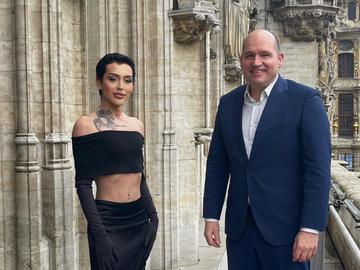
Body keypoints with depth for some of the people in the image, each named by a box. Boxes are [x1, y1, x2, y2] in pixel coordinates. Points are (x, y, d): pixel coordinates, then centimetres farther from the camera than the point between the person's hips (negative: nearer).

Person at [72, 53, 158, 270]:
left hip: (140, 220, 6)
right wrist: (99, 234, -16)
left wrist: (153, 216, 9)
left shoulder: (137, 125, 7)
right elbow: (83, 184, -11)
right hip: (108, 220, -5)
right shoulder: (86, 125, -9)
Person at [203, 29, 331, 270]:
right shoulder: (228, 103, 6)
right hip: (239, 227, 4)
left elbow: (318, 168, -11)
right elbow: (217, 163, 8)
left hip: (285, 227, -4)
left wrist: (310, 228, -15)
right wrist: (211, 216, 5)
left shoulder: (306, 99, -8)